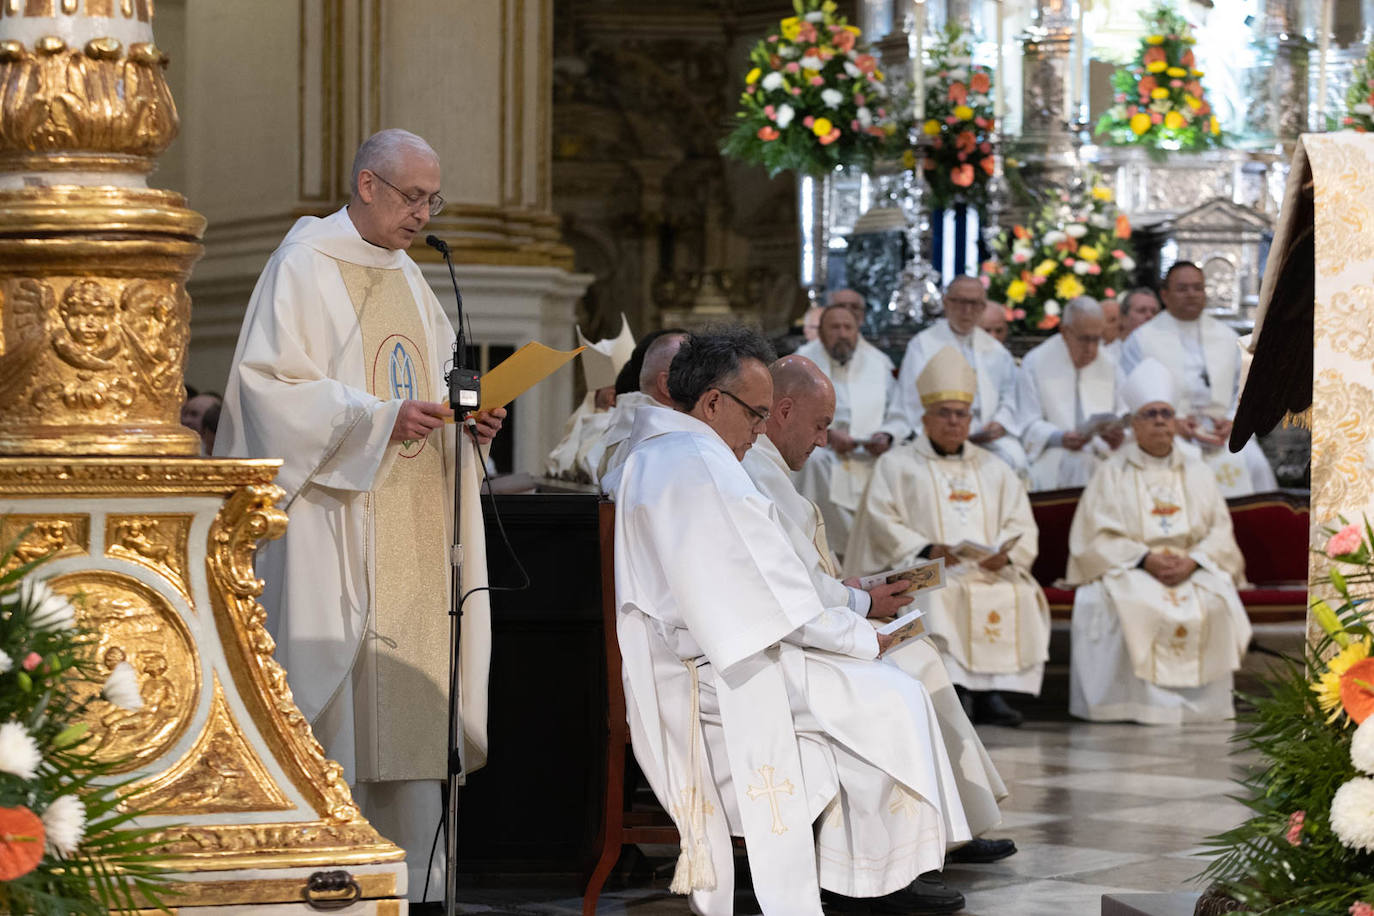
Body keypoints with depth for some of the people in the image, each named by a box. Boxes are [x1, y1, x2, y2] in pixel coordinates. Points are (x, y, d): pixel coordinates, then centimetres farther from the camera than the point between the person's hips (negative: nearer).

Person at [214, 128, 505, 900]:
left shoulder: (408, 276, 19)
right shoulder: (305, 265, -5)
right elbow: (270, 383, -13)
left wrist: (469, 418, 3)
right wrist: (378, 418, -20)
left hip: (411, 531, 8)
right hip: (336, 528, -8)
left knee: (411, 710, 6)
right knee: (338, 704, -9)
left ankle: (413, 877, 9)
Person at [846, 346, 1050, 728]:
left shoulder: (993, 469, 24)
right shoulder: (896, 464, 14)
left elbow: (1022, 525, 14)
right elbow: (884, 524, -1)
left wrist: (1006, 553, -10)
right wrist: (926, 549, -18)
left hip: (989, 572, 3)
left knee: (1019, 596, -26)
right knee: (939, 599, -35)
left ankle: (991, 690, -28)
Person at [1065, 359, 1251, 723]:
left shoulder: (1197, 473, 16)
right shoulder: (1112, 474, 8)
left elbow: (1220, 532, 7)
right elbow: (1097, 539, -2)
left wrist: (1192, 560, -13)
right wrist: (1145, 559, -16)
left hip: (1193, 569, 2)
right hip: (1129, 570, -2)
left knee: (1214, 603, -29)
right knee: (1135, 605, -35)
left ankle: (1200, 700, -19)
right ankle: (1145, 700, -26)